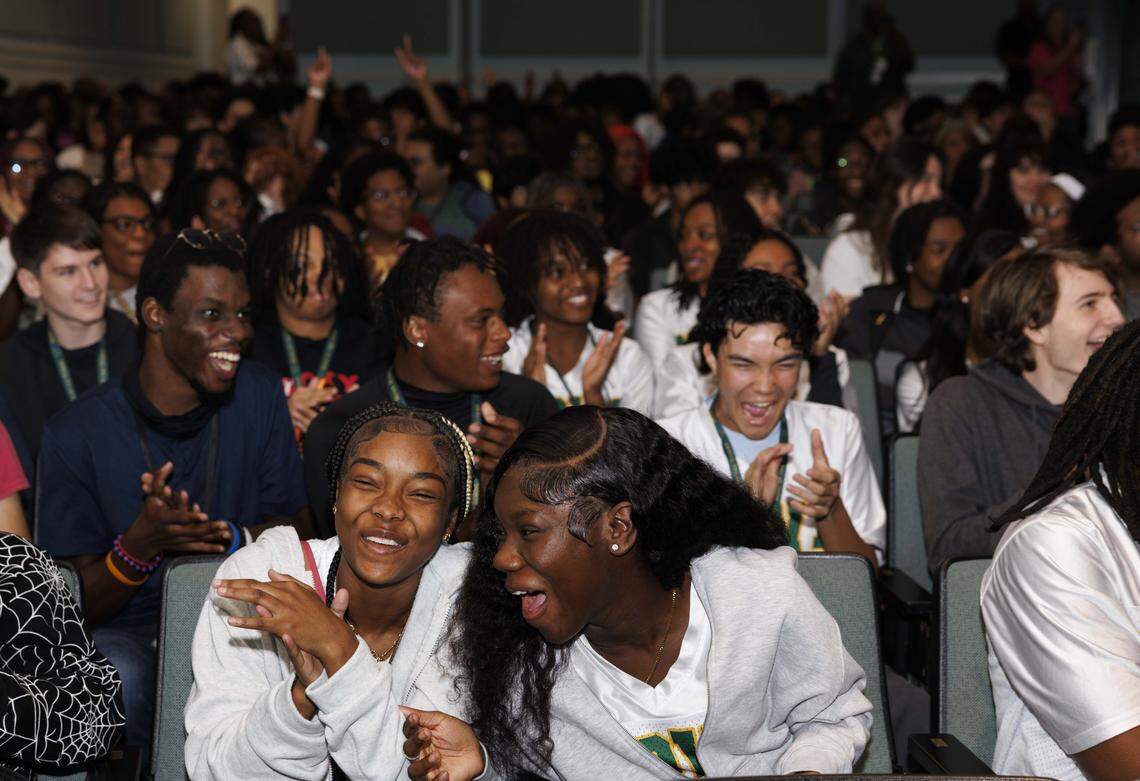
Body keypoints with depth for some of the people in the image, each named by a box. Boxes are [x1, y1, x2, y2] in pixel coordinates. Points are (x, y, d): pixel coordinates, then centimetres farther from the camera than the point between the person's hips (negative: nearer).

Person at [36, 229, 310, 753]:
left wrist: (227, 537, -20)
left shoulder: (259, 396, 0)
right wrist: (141, 543, -28)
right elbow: (78, 606, -6)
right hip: (124, 630, -2)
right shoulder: (76, 434, -9)